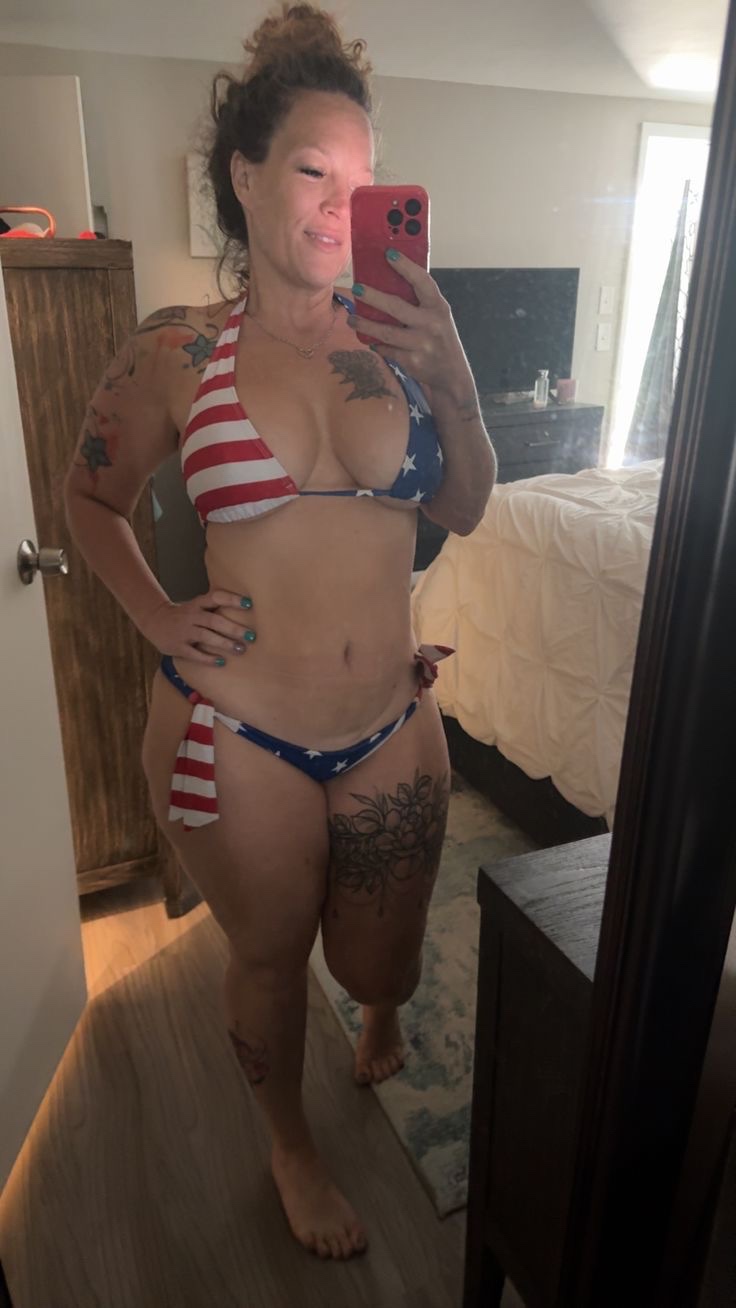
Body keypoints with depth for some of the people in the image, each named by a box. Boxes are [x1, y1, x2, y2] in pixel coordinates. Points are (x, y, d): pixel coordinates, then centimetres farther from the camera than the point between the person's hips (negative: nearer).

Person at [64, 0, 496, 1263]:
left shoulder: (396, 334, 0)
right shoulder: (174, 353, -5)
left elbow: (465, 508, 5)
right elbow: (90, 500, 8)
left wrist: (455, 378, -10)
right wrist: (157, 616, -5)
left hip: (392, 726, 3)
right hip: (236, 737, -2)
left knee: (380, 964, 21)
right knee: (268, 963, 20)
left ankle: (382, 1018, 63)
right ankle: (291, 1146, 53)